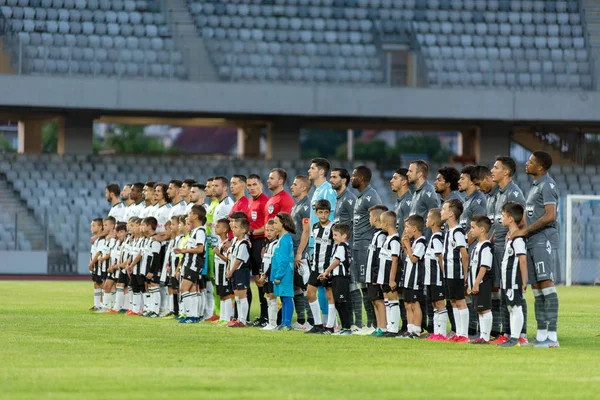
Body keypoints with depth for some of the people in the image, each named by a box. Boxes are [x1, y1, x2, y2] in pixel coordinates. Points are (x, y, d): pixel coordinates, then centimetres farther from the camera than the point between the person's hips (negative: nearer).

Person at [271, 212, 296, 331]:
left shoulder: (285, 239, -15)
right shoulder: (281, 239, 15)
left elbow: (284, 260, -19)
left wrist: (278, 276, -19)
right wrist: (276, 276, 17)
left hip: (285, 274, -10)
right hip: (280, 275, 10)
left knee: (286, 298, -7)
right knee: (283, 299, 12)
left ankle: (287, 324, -6)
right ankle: (284, 323, 16)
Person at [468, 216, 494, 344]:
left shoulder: (486, 247, -14)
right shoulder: (477, 247, 17)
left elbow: (484, 267, -20)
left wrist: (477, 284, -23)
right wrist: (470, 285, 20)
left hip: (483, 284, -10)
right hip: (475, 285, 10)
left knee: (485, 309, -8)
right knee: (479, 310, 10)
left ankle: (486, 337, -7)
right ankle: (482, 336, 14)